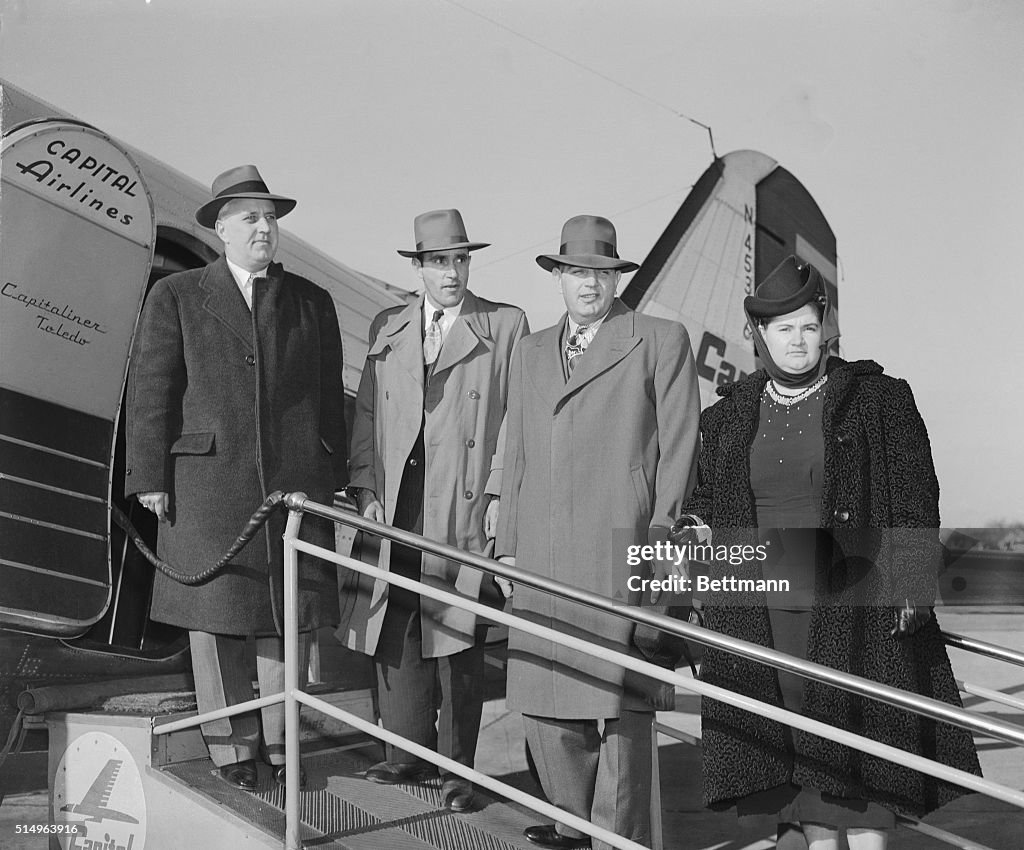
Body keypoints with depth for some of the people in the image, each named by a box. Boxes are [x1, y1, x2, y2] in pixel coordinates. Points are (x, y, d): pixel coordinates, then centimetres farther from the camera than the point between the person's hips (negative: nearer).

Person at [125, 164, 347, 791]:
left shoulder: (312, 303, 13)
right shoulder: (175, 298, 7)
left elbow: (329, 397, 13)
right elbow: (151, 390, 2)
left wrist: (335, 478, 8)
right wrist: (150, 477, -4)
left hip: (295, 481, 2)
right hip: (206, 482, -1)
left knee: (290, 619, 4)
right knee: (215, 614, 2)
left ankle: (281, 747, 18)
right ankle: (233, 751, 15)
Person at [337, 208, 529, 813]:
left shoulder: (506, 326, 5)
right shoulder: (387, 330, 16)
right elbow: (367, 414, 15)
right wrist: (366, 485, 4)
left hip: (467, 507, -3)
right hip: (396, 506, 4)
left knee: (458, 638, -1)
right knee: (396, 633, 5)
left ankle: (457, 768, 10)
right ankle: (409, 753, 18)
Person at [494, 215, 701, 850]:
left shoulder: (662, 341, 5)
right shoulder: (532, 353, 21)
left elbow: (679, 446, 1)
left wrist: (661, 534, -5)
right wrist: (507, 546, 15)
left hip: (620, 551, -5)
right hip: (541, 556, 5)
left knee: (618, 698, -3)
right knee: (545, 699, 7)